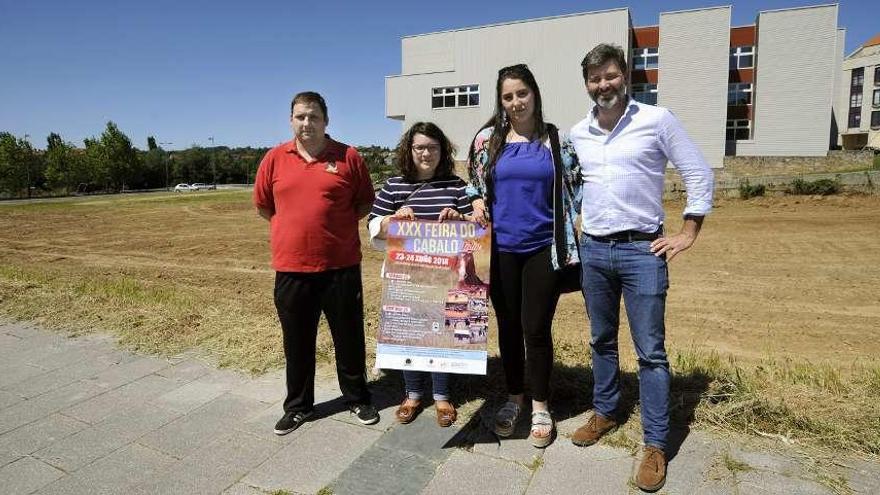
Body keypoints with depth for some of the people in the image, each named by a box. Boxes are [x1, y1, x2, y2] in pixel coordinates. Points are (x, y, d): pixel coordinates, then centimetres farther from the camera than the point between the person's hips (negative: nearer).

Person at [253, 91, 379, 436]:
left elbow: (366, 202, 6)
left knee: (349, 337, 11)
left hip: (341, 266, -1)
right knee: (297, 342, 14)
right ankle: (298, 406, 32)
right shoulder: (275, 158, 4)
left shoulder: (347, 156, -1)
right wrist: (295, 227, 9)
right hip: (291, 267, 2)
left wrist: (339, 224, -1)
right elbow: (262, 205, 12)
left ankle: (357, 399, 32)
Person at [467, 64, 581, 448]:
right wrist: (478, 204, -6)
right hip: (501, 248, 2)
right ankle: (514, 398, 31)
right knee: (508, 326, 11)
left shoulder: (556, 139, 2)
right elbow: (474, 183, 15)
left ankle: (540, 407, 23)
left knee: (537, 328, 2)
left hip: (544, 248, -1)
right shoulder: (488, 138, 4)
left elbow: (575, 186, 7)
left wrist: (578, 231, -2)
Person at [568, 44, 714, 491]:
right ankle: (604, 413, 33)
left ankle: (655, 445, 12)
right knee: (601, 341, 15)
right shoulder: (578, 133, 7)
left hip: (642, 250, -4)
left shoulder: (657, 119, -5)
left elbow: (699, 175, -1)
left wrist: (688, 234, -4)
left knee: (650, 350, 0)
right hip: (593, 250, 4)